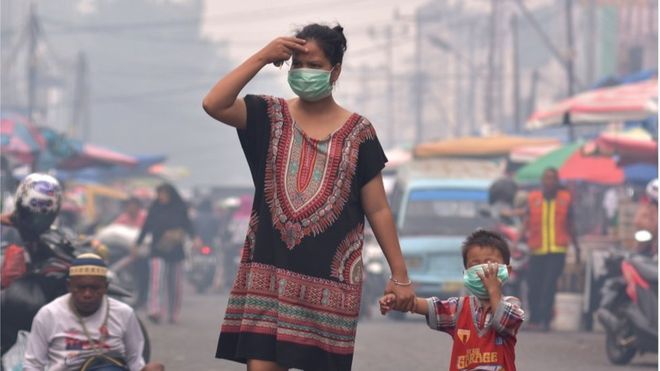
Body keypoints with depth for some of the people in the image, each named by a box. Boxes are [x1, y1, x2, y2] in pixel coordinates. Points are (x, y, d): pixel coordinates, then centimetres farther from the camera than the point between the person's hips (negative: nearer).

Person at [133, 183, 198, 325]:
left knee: (174, 282, 5)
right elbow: (146, 227, 10)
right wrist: (137, 244, 12)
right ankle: (155, 311, -25)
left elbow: (187, 225, 1)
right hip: (158, 251, -1)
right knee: (157, 280, -15)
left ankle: (173, 313, 15)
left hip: (175, 251, 1)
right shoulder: (155, 209, 5)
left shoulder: (180, 209, 3)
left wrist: (194, 237, -17)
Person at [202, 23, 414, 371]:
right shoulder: (270, 116, 7)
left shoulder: (357, 132, 4)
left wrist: (400, 274, 1)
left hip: (330, 275, -1)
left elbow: (378, 210, 4)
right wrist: (262, 58, -12)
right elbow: (214, 104, -11)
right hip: (269, 269, 1)